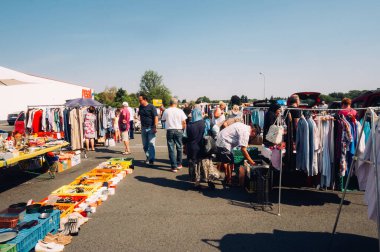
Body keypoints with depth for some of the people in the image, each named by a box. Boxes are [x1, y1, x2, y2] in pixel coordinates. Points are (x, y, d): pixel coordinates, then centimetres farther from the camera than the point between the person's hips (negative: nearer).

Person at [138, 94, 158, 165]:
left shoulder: (151, 107, -10)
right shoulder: (140, 107, 9)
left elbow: (156, 117, -13)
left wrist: (155, 127, -18)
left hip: (151, 128, -6)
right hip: (143, 128, 6)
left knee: (151, 144, -9)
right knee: (145, 144, 12)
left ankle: (151, 159, -8)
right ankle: (148, 157, 26)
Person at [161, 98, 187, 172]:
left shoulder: (166, 111, -2)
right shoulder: (180, 111, -5)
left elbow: (163, 119, 11)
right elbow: (184, 122, -4)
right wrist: (183, 129, 11)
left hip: (169, 130, 0)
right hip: (178, 130, 0)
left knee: (171, 149, 3)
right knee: (179, 148, 15)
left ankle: (174, 167, 1)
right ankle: (179, 164, 24)